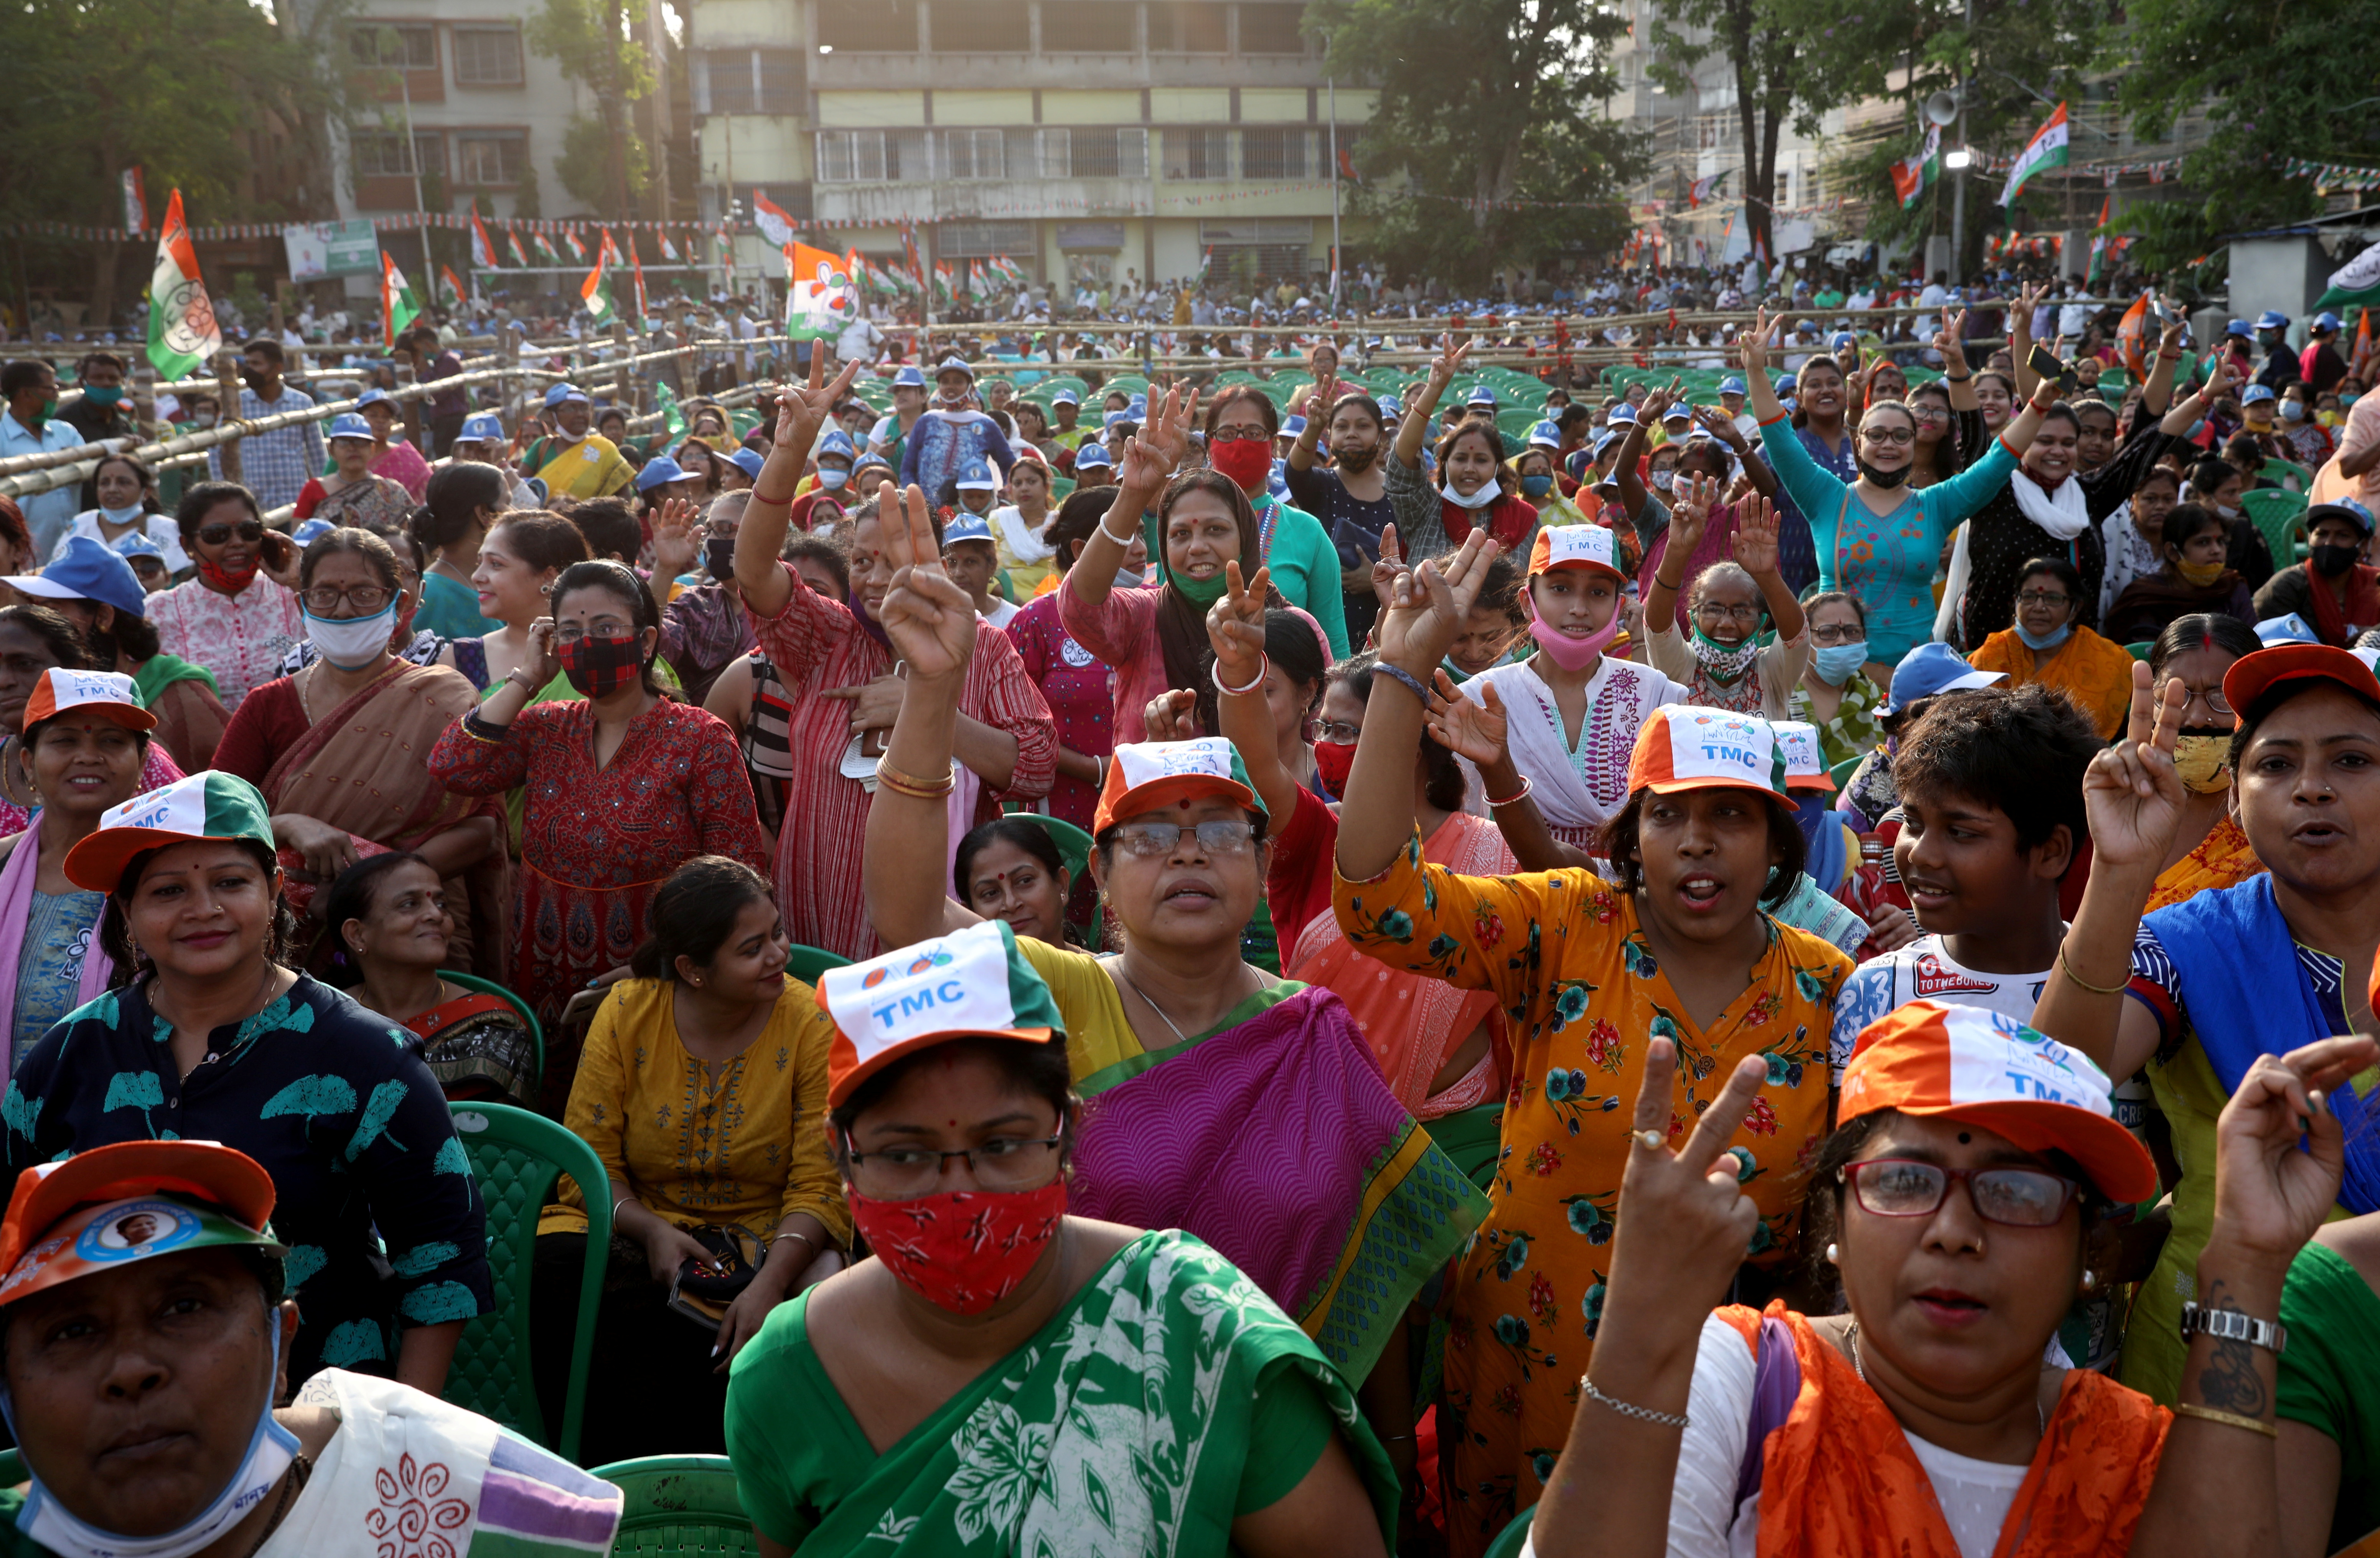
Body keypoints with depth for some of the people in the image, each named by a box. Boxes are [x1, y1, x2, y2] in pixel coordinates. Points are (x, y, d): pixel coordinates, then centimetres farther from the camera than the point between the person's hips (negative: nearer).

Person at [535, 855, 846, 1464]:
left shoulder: (812, 1025, -7)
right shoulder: (626, 1013, -2)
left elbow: (819, 1185, -10)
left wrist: (770, 1283, -26)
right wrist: (650, 1230, -20)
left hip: (768, 1238, -2)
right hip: (639, 1226, 2)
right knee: (562, 1269, -28)